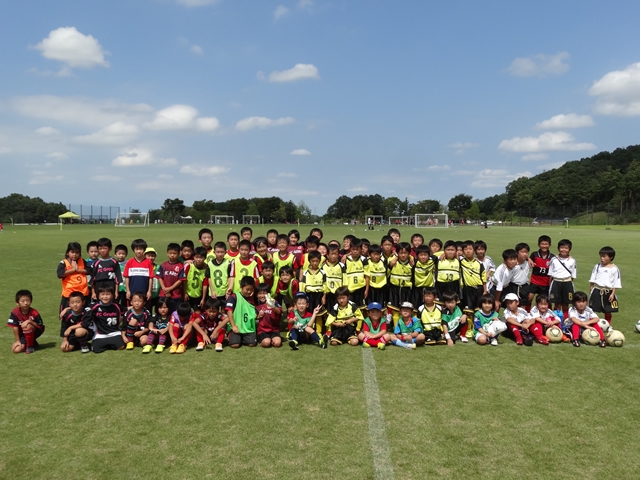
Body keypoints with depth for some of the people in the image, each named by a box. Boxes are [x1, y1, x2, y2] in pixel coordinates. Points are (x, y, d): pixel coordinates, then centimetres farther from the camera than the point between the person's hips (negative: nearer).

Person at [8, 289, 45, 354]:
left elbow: (40, 326, -15)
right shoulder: (15, 312, -18)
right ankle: (33, 343, 12)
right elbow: (15, 327, -12)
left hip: (34, 332, -3)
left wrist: (29, 321, -30)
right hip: (22, 335, 3)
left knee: (28, 326, -35)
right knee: (16, 349, -17)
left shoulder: (34, 313, -22)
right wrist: (18, 340, -10)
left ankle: (30, 346, -13)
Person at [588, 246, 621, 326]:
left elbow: (616, 283, -4)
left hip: (608, 292, -1)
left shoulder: (615, 269, -5)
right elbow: (592, 280, 7)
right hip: (597, 291, 2)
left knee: (608, 311, 11)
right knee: (593, 310, 3)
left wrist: (612, 294, -9)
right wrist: (591, 290, 3)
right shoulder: (597, 266, 3)